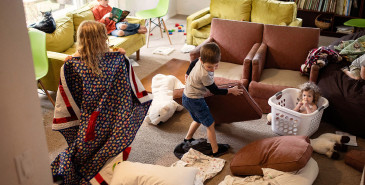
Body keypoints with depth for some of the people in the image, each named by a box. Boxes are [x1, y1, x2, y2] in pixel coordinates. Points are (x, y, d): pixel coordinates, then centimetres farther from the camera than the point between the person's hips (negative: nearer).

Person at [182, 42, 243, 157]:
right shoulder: (205, 75, -33)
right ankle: (216, 150, 13)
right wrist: (231, 90, -9)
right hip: (195, 101, -9)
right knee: (210, 124, 2)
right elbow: (215, 91, -20)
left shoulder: (201, 61, -8)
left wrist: (188, 74, 36)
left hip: (187, 97, 9)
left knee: (198, 120, 28)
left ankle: (188, 139, 44)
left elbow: (192, 63, 17)